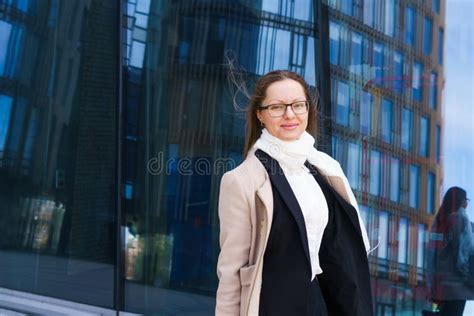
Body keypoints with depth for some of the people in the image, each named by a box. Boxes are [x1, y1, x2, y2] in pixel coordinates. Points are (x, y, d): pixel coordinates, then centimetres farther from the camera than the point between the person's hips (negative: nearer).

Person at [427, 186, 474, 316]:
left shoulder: (439, 220, 15)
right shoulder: (460, 217, -4)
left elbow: (431, 251, 13)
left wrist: (432, 279, 14)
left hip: (440, 278, 7)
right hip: (456, 280, -7)